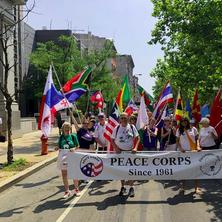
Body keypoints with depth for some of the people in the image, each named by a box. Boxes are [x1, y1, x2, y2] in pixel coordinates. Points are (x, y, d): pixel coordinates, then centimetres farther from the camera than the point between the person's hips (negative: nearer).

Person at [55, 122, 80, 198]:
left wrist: (74, 148, -16)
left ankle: (76, 189, 24)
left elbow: (77, 146, 4)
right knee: (64, 174, 7)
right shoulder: (61, 137, 4)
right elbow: (59, 146, 11)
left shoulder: (73, 136, -1)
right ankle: (67, 191, 21)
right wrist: (57, 148, -11)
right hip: (63, 157, 3)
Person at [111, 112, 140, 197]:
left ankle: (131, 188, 14)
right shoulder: (117, 128, -2)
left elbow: (137, 138, 2)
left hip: (130, 151, 0)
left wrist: (135, 147, -11)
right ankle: (122, 187, 22)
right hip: (120, 151, 1)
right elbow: (112, 140, 3)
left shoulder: (132, 127, -2)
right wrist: (116, 148, -11)